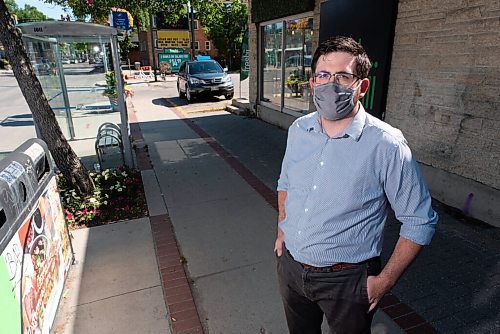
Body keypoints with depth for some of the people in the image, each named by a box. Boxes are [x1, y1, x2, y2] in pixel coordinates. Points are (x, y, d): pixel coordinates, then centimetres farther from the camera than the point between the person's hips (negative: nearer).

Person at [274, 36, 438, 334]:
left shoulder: (387, 145, -20)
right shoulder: (298, 129, -4)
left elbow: (420, 222, -12)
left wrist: (385, 281, -12)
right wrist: (282, 230, 10)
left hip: (347, 279, -4)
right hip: (290, 266, 5)